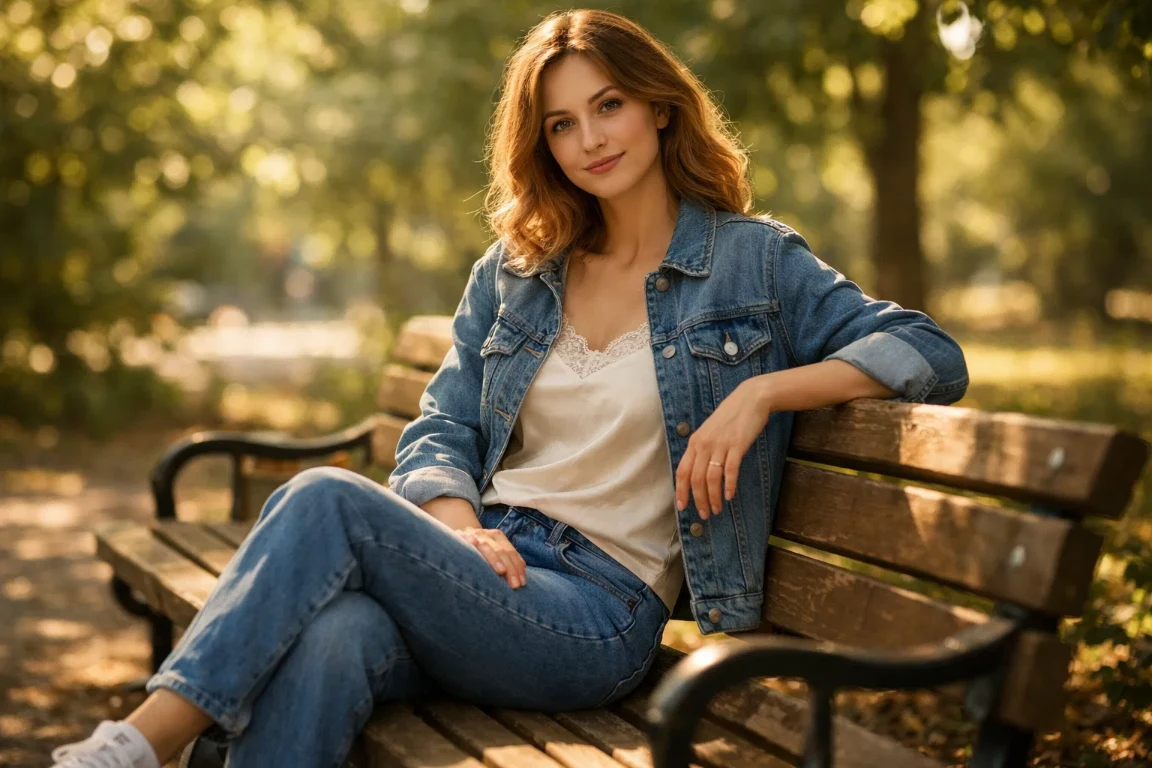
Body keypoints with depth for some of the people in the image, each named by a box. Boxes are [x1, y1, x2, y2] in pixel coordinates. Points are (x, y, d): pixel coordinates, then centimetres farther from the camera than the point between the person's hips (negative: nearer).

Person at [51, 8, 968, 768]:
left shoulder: (753, 261, 5)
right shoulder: (511, 272, 18)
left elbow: (932, 355, 0)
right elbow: (439, 433, 15)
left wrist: (762, 391, -14)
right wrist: (461, 530, -7)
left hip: (600, 610, -3)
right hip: (481, 567, 4)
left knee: (327, 499, -26)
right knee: (327, 639, -34)